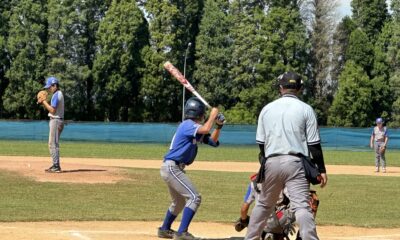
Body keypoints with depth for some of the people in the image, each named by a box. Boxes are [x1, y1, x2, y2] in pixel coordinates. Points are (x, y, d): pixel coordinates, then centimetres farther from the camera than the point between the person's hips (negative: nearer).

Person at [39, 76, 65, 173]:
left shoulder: (56, 95, -14)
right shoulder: (58, 94, 17)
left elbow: (52, 110, -21)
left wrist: (44, 102, -13)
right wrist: (44, 103, 7)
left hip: (56, 121, -11)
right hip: (56, 121, 11)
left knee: (53, 144, -11)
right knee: (53, 144, 15)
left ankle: (56, 166, -12)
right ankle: (55, 165, 18)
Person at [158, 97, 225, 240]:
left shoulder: (194, 128, 14)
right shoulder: (188, 124, -13)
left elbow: (213, 141, 17)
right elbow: (206, 129, -32)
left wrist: (219, 126, 3)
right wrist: (213, 115, -15)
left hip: (172, 168, 10)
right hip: (172, 167, -10)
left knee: (179, 201, 25)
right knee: (194, 197, -14)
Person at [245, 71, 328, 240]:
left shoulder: (267, 109, 9)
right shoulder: (305, 109, 1)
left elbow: (261, 142, 12)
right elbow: (314, 144, -3)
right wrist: (321, 170, 2)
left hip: (271, 163, 3)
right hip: (295, 163, -3)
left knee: (263, 204, 19)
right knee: (302, 206, -12)